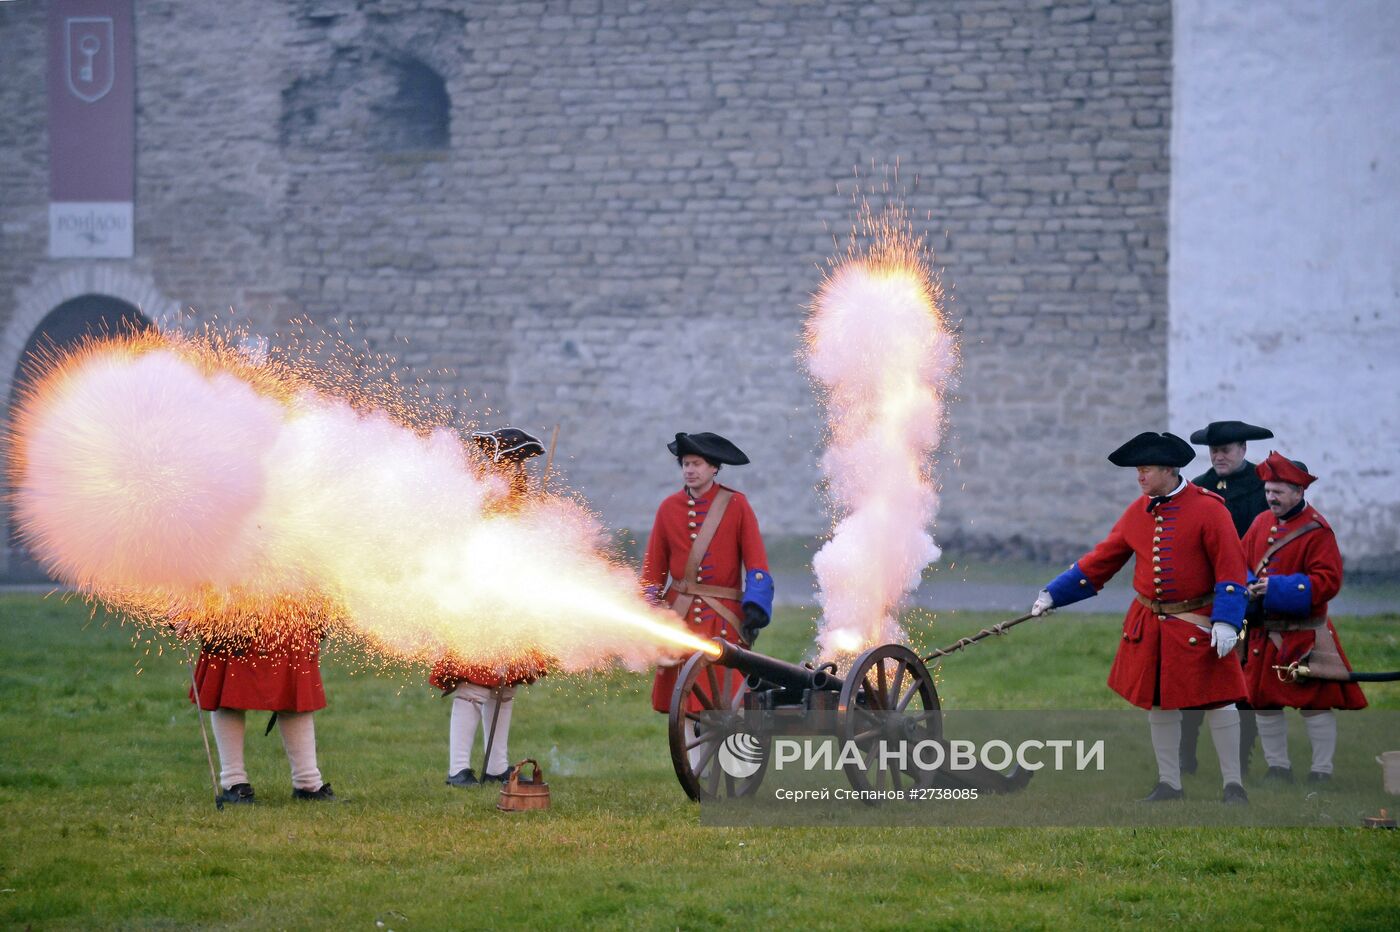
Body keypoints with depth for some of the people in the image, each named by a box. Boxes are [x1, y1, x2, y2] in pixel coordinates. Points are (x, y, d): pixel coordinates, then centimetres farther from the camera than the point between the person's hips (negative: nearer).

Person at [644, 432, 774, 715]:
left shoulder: (736, 505, 2)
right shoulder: (669, 508, 8)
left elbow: (757, 564, -1)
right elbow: (652, 569, 11)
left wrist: (755, 612, -11)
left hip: (724, 617, -3)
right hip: (679, 617, 3)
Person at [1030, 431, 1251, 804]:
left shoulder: (1208, 508, -10)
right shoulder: (1138, 512, 6)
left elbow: (1230, 567, -12)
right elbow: (1103, 559, 11)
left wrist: (1226, 621, -19)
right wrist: (1053, 595, 8)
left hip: (1197, 625, -5)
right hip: (1149, 625, 5)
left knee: (1217, 700, -2)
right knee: (1158, 702, 9)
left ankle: (1233, 784, 7)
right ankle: (1169, 784, 20)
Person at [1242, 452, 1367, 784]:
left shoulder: (1316, 530, -11)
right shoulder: (1261, 524, 9)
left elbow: (1327, 581, -17)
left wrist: (1276, 588, -22)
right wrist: (1247, 586, -10)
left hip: (1304, 637, -6)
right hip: (1263, 633, 6)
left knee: (1316, 702, -3)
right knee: (1264, 701, 10)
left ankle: (1321, 772, 5)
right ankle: (1277, 768, 21)